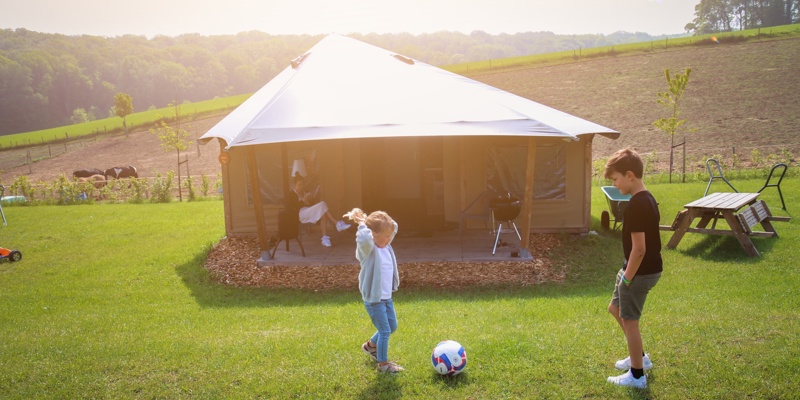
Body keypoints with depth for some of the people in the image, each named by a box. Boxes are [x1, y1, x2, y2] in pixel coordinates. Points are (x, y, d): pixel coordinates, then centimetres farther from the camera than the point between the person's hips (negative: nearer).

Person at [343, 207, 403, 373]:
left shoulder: (386, 246, 4)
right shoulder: (368, 249, -20)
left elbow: (394, 227, 15)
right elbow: (364, 239, -45)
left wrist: (379, 220, 0)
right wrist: (362, 223, -29)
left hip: (387, 297, 9)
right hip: (373, 300, -9)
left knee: (392, 327, 21)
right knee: (385, 331, -1)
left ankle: (370, 345, 43)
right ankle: (383, 363, 17)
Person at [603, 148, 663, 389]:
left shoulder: (636, 205, -24)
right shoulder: (648, 198, 7)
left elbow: (639, 248, -25)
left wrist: (627, 278, -16)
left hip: (641, 271, -10)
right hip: (649, 268, 10)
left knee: (629, 321, 4)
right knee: (615, 308, 23)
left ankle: (637, 376, 18)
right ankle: (640, 357, 35)